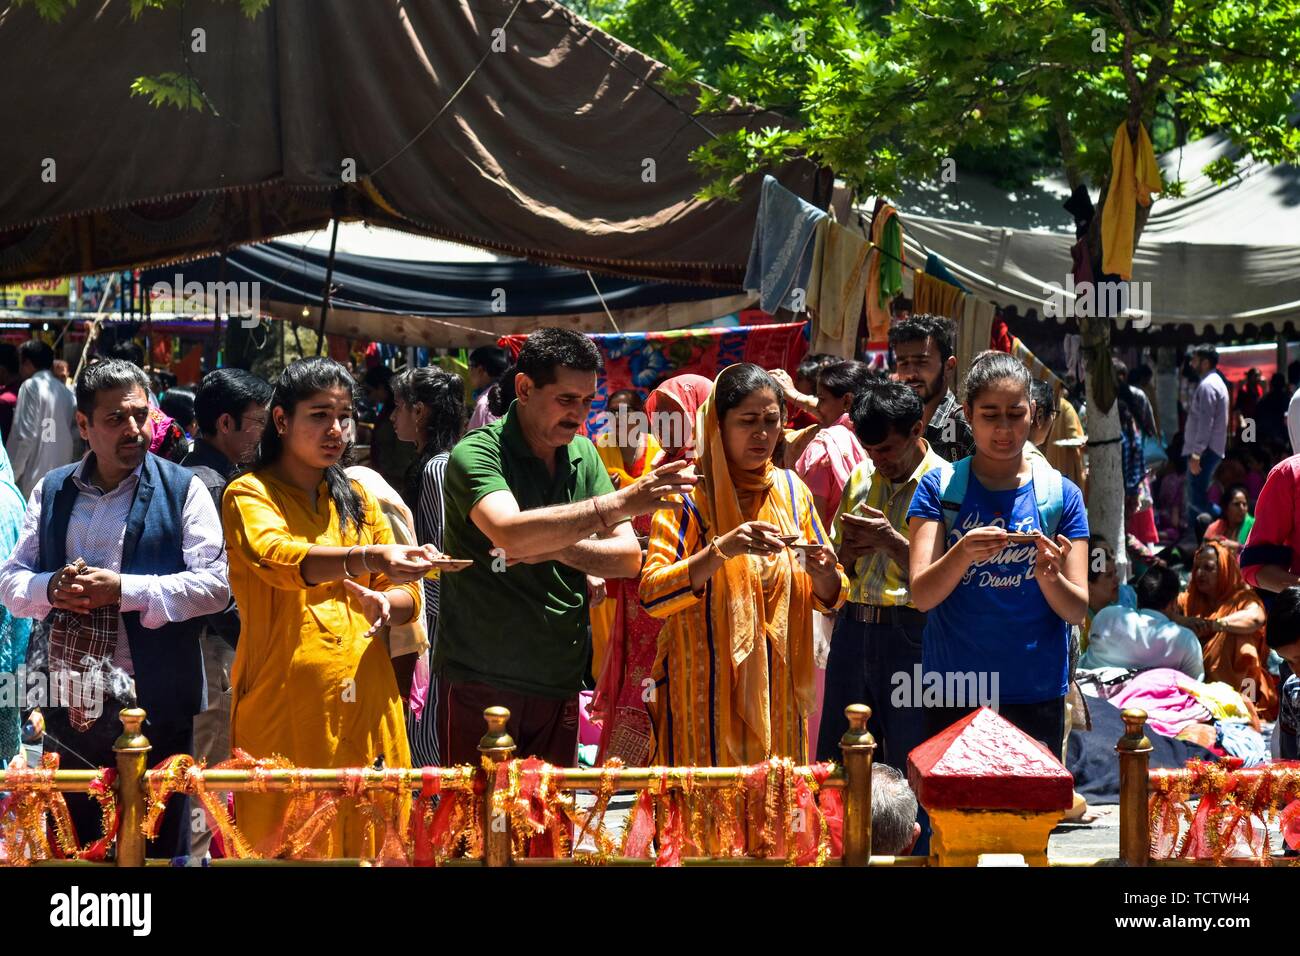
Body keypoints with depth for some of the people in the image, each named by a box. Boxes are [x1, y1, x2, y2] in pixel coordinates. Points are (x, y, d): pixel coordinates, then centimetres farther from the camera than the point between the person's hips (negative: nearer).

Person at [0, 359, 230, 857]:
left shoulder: (183, 490, -2)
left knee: (156, 851, 5)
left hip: (153, 705, -3)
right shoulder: (52, 491, 10)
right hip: (68, 707, 4)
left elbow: (215, 586, -10)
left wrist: (123, 590, -19)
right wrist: (51, 589, -13)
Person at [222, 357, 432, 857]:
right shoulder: (249, 495, 0)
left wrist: (385, 603, -7)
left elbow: (408, 595, 17)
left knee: (371, 844, 4)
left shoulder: (357, 498, 17)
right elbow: (276, 558, -22)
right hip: (285, 711, -5)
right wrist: (367, 558, -37)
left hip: (365, 704, 5)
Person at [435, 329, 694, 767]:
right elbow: (509, 533, -30)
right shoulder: (477, 454, -11)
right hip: (480, 680, -6)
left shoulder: (583, 455, 9)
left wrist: (558, 549, -14)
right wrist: (621, 503, -34)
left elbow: (629, 557, 5)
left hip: (559, 683, 6)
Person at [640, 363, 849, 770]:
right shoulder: (689, 494, -7)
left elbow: (828, 599, 11)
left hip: (775, 692, 4)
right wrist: (720, 550, -30)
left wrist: (825, 576, -11)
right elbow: (651, 594, -19)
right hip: (705, 693, -4)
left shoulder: (792, 490, 7)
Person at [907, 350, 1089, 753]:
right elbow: (922, 595, -8)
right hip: (953, 694, 0)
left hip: (1037, 694, 1)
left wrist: (1049, 576, -22)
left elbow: (1077, 610, -2)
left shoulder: (1060, 493, 2)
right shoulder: (940, 487, 0)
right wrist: (963, 553, -27)